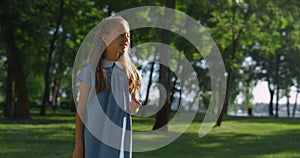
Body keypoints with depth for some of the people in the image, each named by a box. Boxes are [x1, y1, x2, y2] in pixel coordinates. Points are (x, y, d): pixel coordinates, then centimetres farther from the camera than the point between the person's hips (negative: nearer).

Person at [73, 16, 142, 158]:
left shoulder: (129, 72, 6)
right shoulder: (91, 72, -4)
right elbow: (81, 111, -2)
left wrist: (134, 107, -9)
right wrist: (78, 146, -4)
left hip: (120, 141, 4)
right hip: (95, 141, -3)